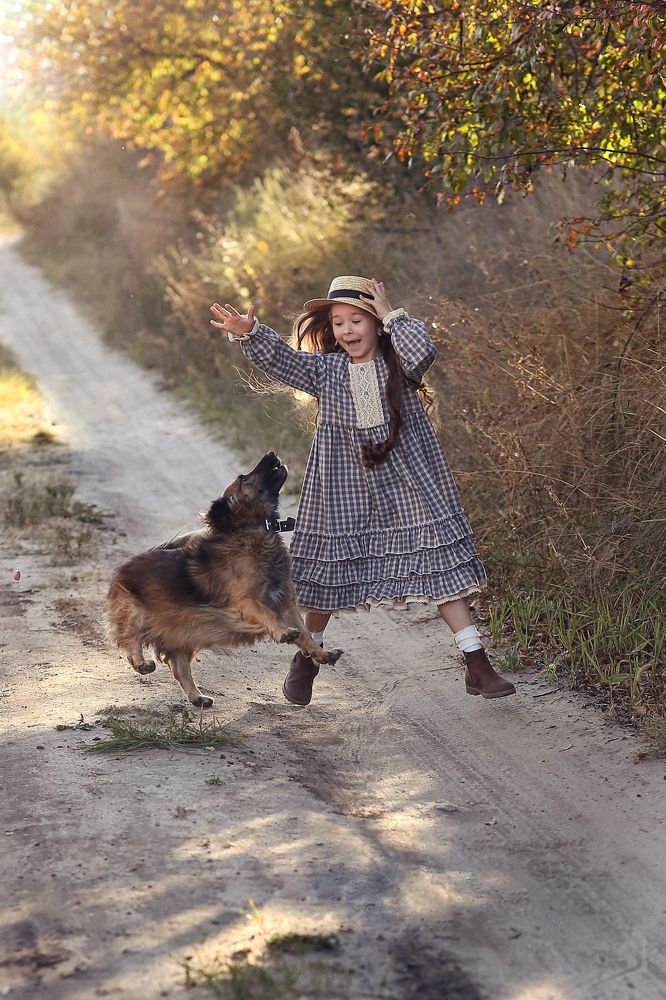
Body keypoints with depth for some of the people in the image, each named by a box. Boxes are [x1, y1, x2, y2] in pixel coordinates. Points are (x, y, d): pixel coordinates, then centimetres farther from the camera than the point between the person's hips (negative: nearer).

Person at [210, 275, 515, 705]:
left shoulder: (397, 364, -1)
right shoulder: (325, 369, 3)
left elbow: (423, 351, -22)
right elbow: (281, 357, -9)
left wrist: (391, 315, -14)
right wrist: (249, 333, -26)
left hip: (406, 489, -1)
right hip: (343, 495, 1)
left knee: (439, 567, -3)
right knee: (329, 572, 10)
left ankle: (478, 666, 1)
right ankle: (307, 658, 31)